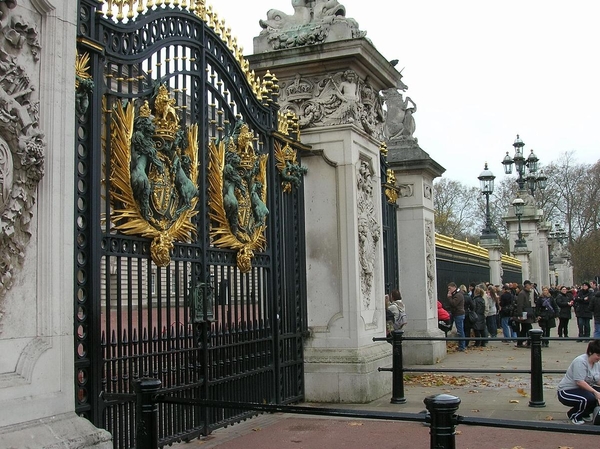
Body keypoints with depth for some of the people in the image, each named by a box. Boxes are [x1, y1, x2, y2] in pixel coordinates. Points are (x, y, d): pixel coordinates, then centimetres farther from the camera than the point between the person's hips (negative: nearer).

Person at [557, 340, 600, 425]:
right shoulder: (580, 361, -23)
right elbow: (579, 382, -30)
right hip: (566, 392, -9)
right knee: (589, 398, -31)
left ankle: (584, 414, 11)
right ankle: (574, 415, -5)